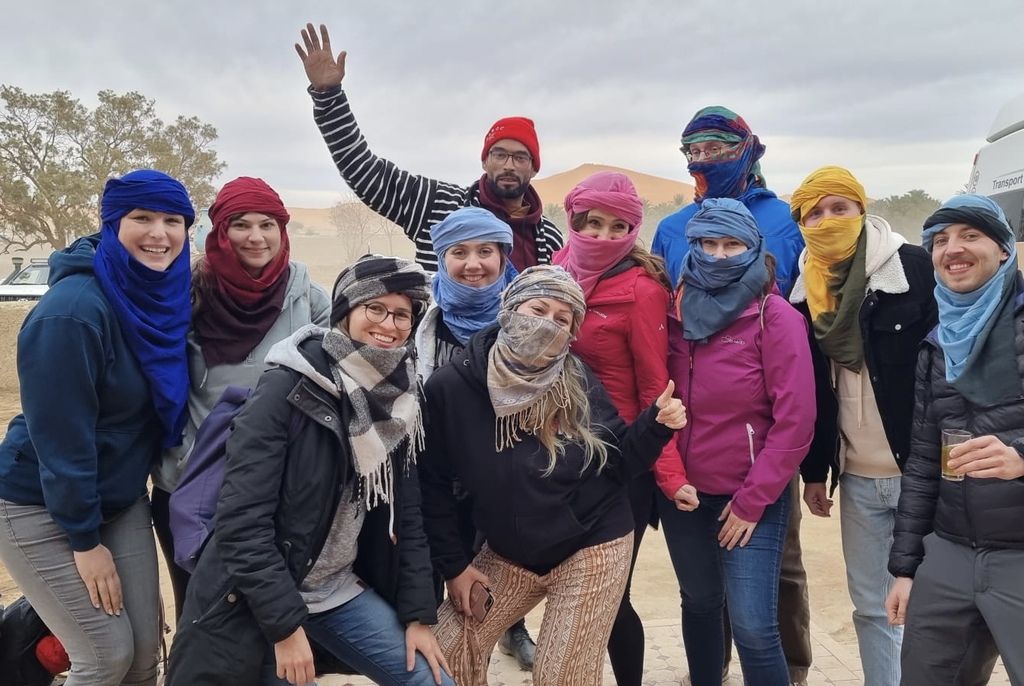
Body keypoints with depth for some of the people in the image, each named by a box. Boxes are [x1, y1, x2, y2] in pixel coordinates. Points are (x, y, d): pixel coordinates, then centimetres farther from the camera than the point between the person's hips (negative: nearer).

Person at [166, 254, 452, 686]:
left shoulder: (400, 399, 0)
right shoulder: (288, 387, -18)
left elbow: (407, 516, 5)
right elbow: (242, 519, -21)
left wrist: (419, 614, 1)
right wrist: (286, 623, -20)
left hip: (340, 591, 5)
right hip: (252, 601, -5)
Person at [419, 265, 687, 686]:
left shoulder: (578, 383, -12)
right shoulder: (452, 387, -14)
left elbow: (618, 463, -5)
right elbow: (432, 484, -5)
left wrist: (657, 424, -23)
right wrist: (452, 563, -3)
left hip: (591, 548, -1)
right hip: (508, 553, 2)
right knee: (448, 650, 7)